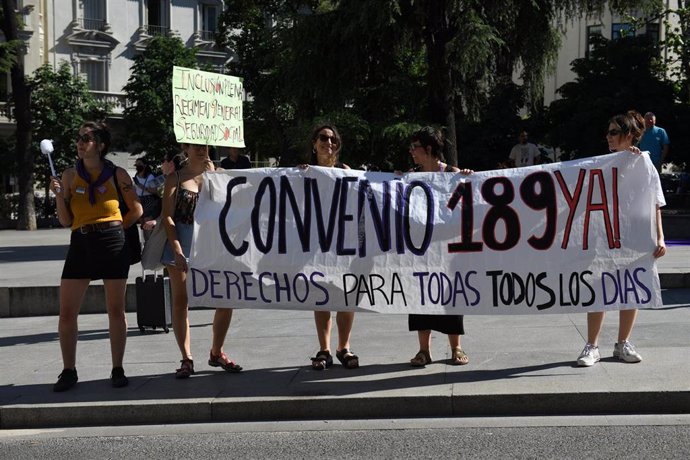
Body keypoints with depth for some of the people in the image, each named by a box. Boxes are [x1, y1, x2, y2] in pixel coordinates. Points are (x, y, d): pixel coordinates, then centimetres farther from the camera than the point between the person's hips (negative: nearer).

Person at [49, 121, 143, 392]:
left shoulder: (117, 174, 3)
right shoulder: (70, 175, 8)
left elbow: (136, 210, 12)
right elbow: (65, 221, 7)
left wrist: (114, 228, 9)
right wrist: (59, 195, -6)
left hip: (113, 244, -2)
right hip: (80, 244, 2)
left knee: (116, 310, 4)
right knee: (66, 312, -1)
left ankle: (117, 370, 14)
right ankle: (69, 371, 11)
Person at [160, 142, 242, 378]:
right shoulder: (175, 178, 3)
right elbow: (167, 216, -5)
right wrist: (177, 249, -14)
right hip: (181, 243, -2)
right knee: (180, 302, 0)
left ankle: (216, 352, 15)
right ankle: (187, 359, 8)